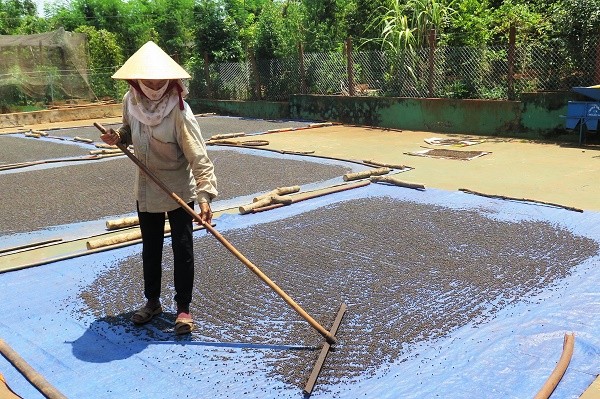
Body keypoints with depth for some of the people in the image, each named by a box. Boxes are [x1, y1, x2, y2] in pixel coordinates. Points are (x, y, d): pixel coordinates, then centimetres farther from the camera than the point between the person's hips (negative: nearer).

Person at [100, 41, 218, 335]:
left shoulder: (178, 110, -24)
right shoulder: (130, 101, -6)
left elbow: (198, 156, -28)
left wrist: (204, 195, -36)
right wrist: (118, 137, -8)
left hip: (179, 189, -5)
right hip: (146, 188, 6)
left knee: (182, 248, 1)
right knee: (150, 247, 16)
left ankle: (183, 308, 17)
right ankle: (152, 301, 33)